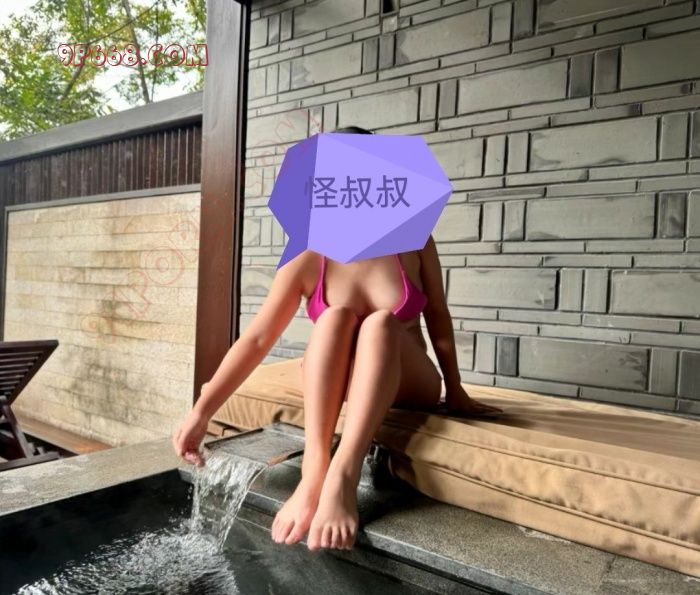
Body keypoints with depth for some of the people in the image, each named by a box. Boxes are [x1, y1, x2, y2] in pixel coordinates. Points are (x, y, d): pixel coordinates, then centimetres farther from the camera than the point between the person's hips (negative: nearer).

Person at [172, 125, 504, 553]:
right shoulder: (307, 260, -13)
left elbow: (438, 319, -3)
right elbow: (257, 339, -18)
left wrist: (455, 392, 3)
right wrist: (202, 412, -25)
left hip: (406, 383, 0)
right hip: (334, 385, 0)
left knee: (381, 323, -32)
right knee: (335, 317, -31)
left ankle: (343, 477, -41)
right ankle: (314, 471, -38)